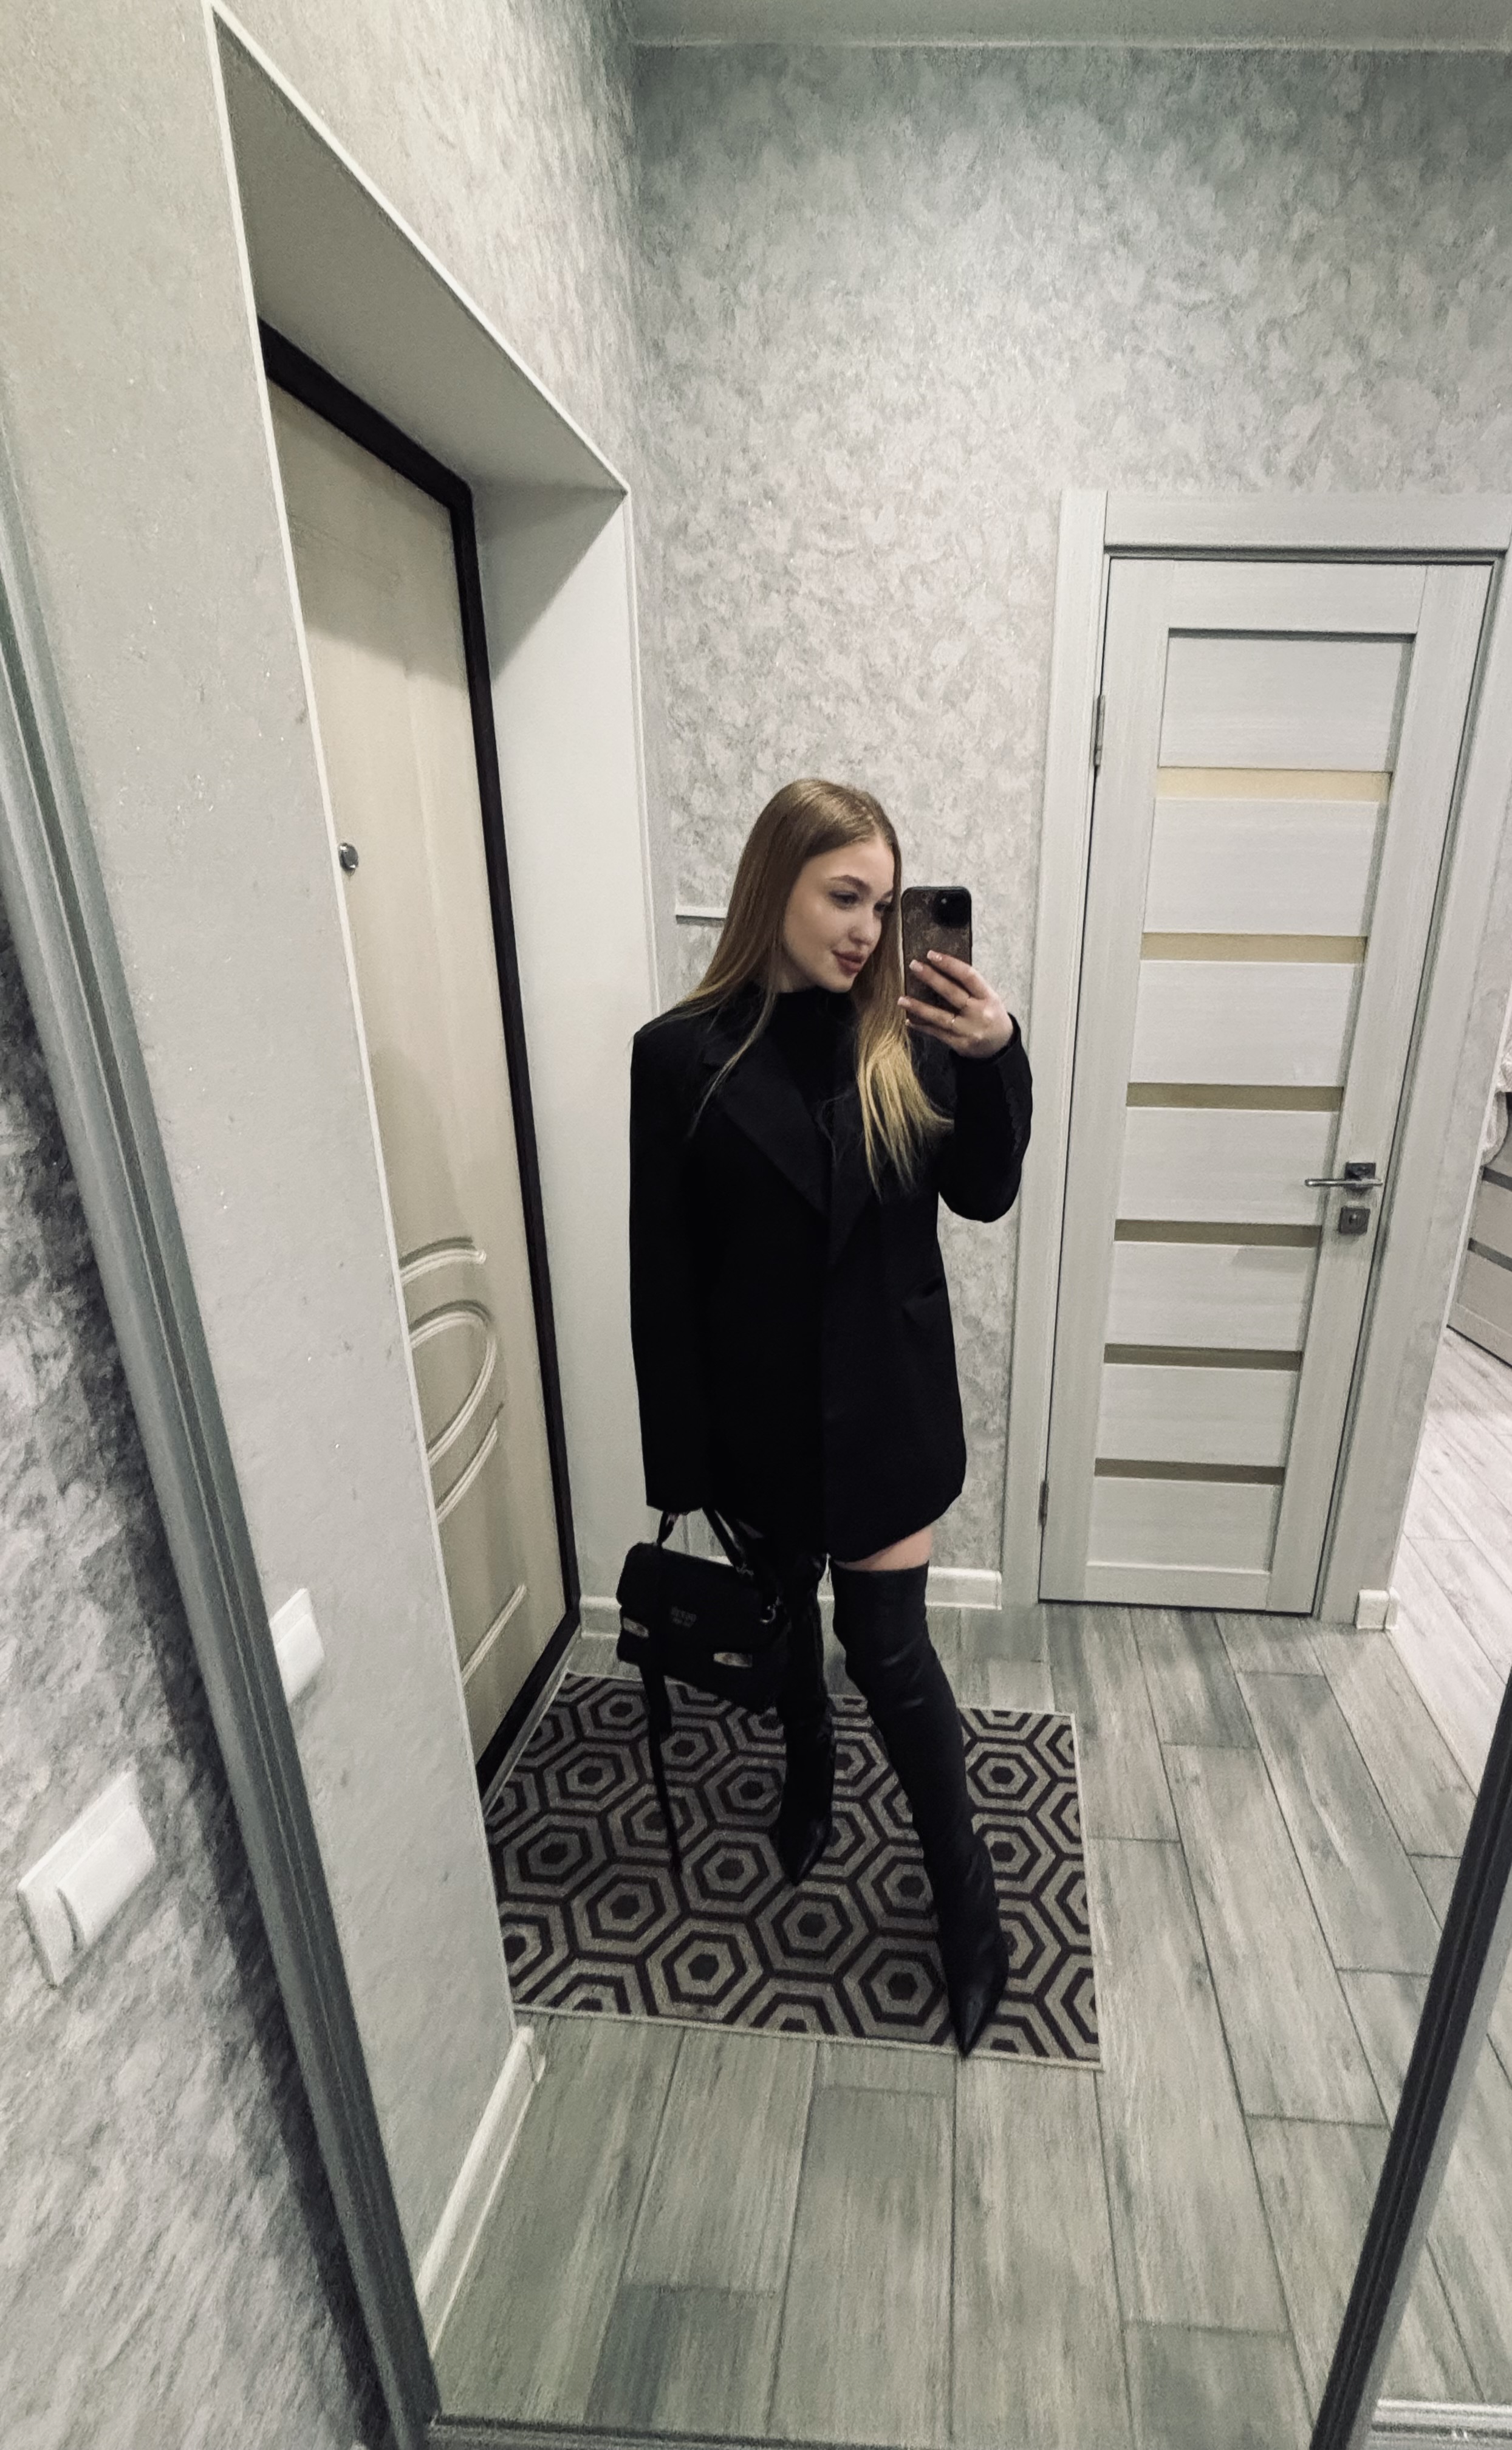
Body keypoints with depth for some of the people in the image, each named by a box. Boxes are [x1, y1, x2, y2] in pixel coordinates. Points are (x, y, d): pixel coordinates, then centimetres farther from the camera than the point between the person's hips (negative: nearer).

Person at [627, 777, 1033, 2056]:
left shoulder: (903, 1035, -5)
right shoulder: (683, 1055, -11)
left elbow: (984, 1194, -2)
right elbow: (662, 1274, -9)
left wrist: (998, 1057, -19)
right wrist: (681, 1456, -6)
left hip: (884, 1401, 0)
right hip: (760, 1407, 1)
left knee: (890, 1647, 7)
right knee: (783, 1604, 23)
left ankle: (968, 1897, 32)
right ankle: (811, 1767, 55)